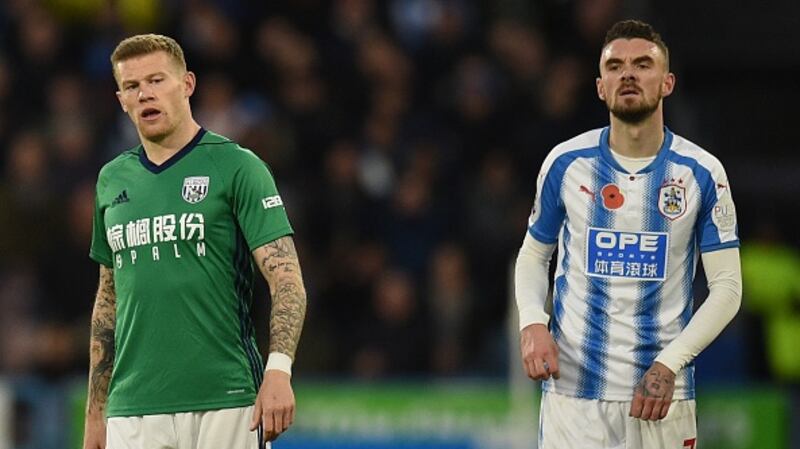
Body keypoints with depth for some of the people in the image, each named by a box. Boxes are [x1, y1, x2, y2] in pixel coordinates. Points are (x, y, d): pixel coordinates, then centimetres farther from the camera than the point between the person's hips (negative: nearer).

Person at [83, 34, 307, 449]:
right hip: (133, 412, 5)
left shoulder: (237, 167, -1)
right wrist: (95, 415, 18)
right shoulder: (112, 180, 15)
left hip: (225, 403, -4)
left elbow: (285, 276, -8)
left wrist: (278, 369, -24)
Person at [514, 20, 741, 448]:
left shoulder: (703, 172, -1)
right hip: (572, 388, 0)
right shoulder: (566, 162, 2)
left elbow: (727, 287, 0)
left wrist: (669, 364, -12)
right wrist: (532, 323, -7)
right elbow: (533, 256, 13)